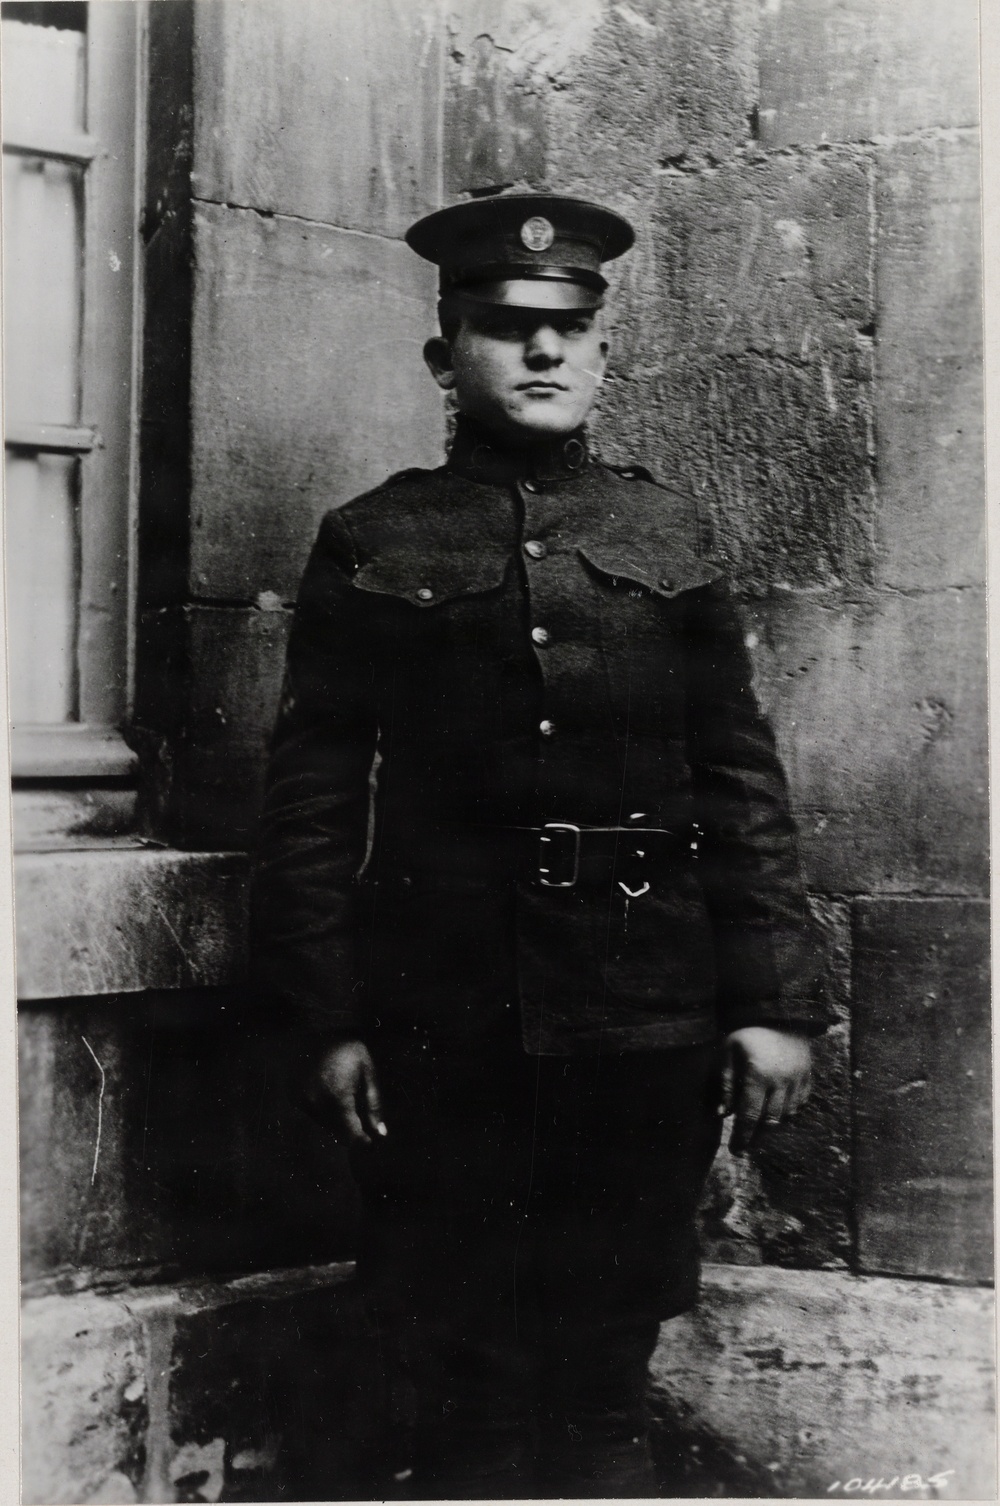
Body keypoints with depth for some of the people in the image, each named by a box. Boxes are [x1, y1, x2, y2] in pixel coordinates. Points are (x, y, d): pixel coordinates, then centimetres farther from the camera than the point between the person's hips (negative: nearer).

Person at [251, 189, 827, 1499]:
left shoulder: (666, 533, 9)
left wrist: (776, 1000, 1)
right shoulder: (372, 546, 4)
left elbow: (742, 779, 6)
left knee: (608, 1382, 13)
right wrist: (328, 1021, -5)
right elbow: (312, 799, 1)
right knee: (458, 1391, 8)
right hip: (444, 1020, -1)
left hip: (649, 1024, 2)